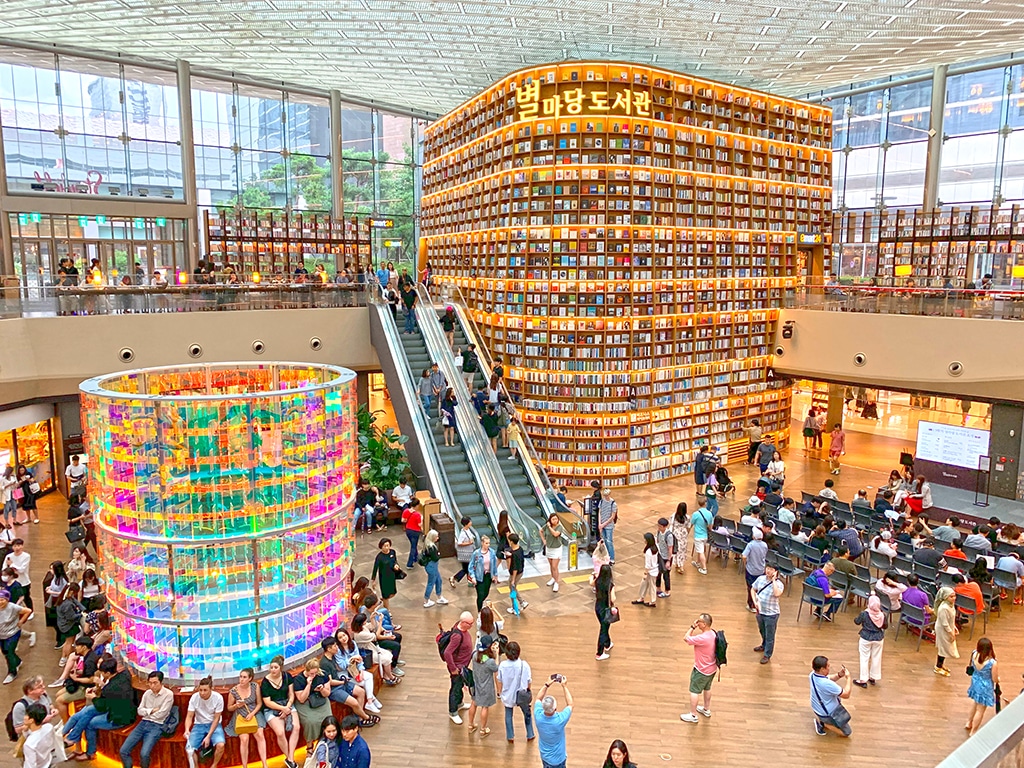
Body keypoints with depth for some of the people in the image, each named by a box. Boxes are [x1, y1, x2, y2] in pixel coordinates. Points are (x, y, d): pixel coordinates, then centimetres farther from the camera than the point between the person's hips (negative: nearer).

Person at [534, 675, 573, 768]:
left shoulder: (538, 716, -24)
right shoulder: (560, 720, -34)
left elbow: (538, 699, -2)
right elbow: (570, 704, -14)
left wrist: (546, 685, -4)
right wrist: (565, 686, -12)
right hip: (557, 760, -4)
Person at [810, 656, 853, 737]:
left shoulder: (813, 674, -14)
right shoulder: (827, 684, -38)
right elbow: (846, 695, -22)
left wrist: (839, 675, -12)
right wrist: (848, 678, -13)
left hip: (816, 707, 7)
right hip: (826, 714, -7)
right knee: (847, 732, 12)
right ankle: (822, 723, 1)